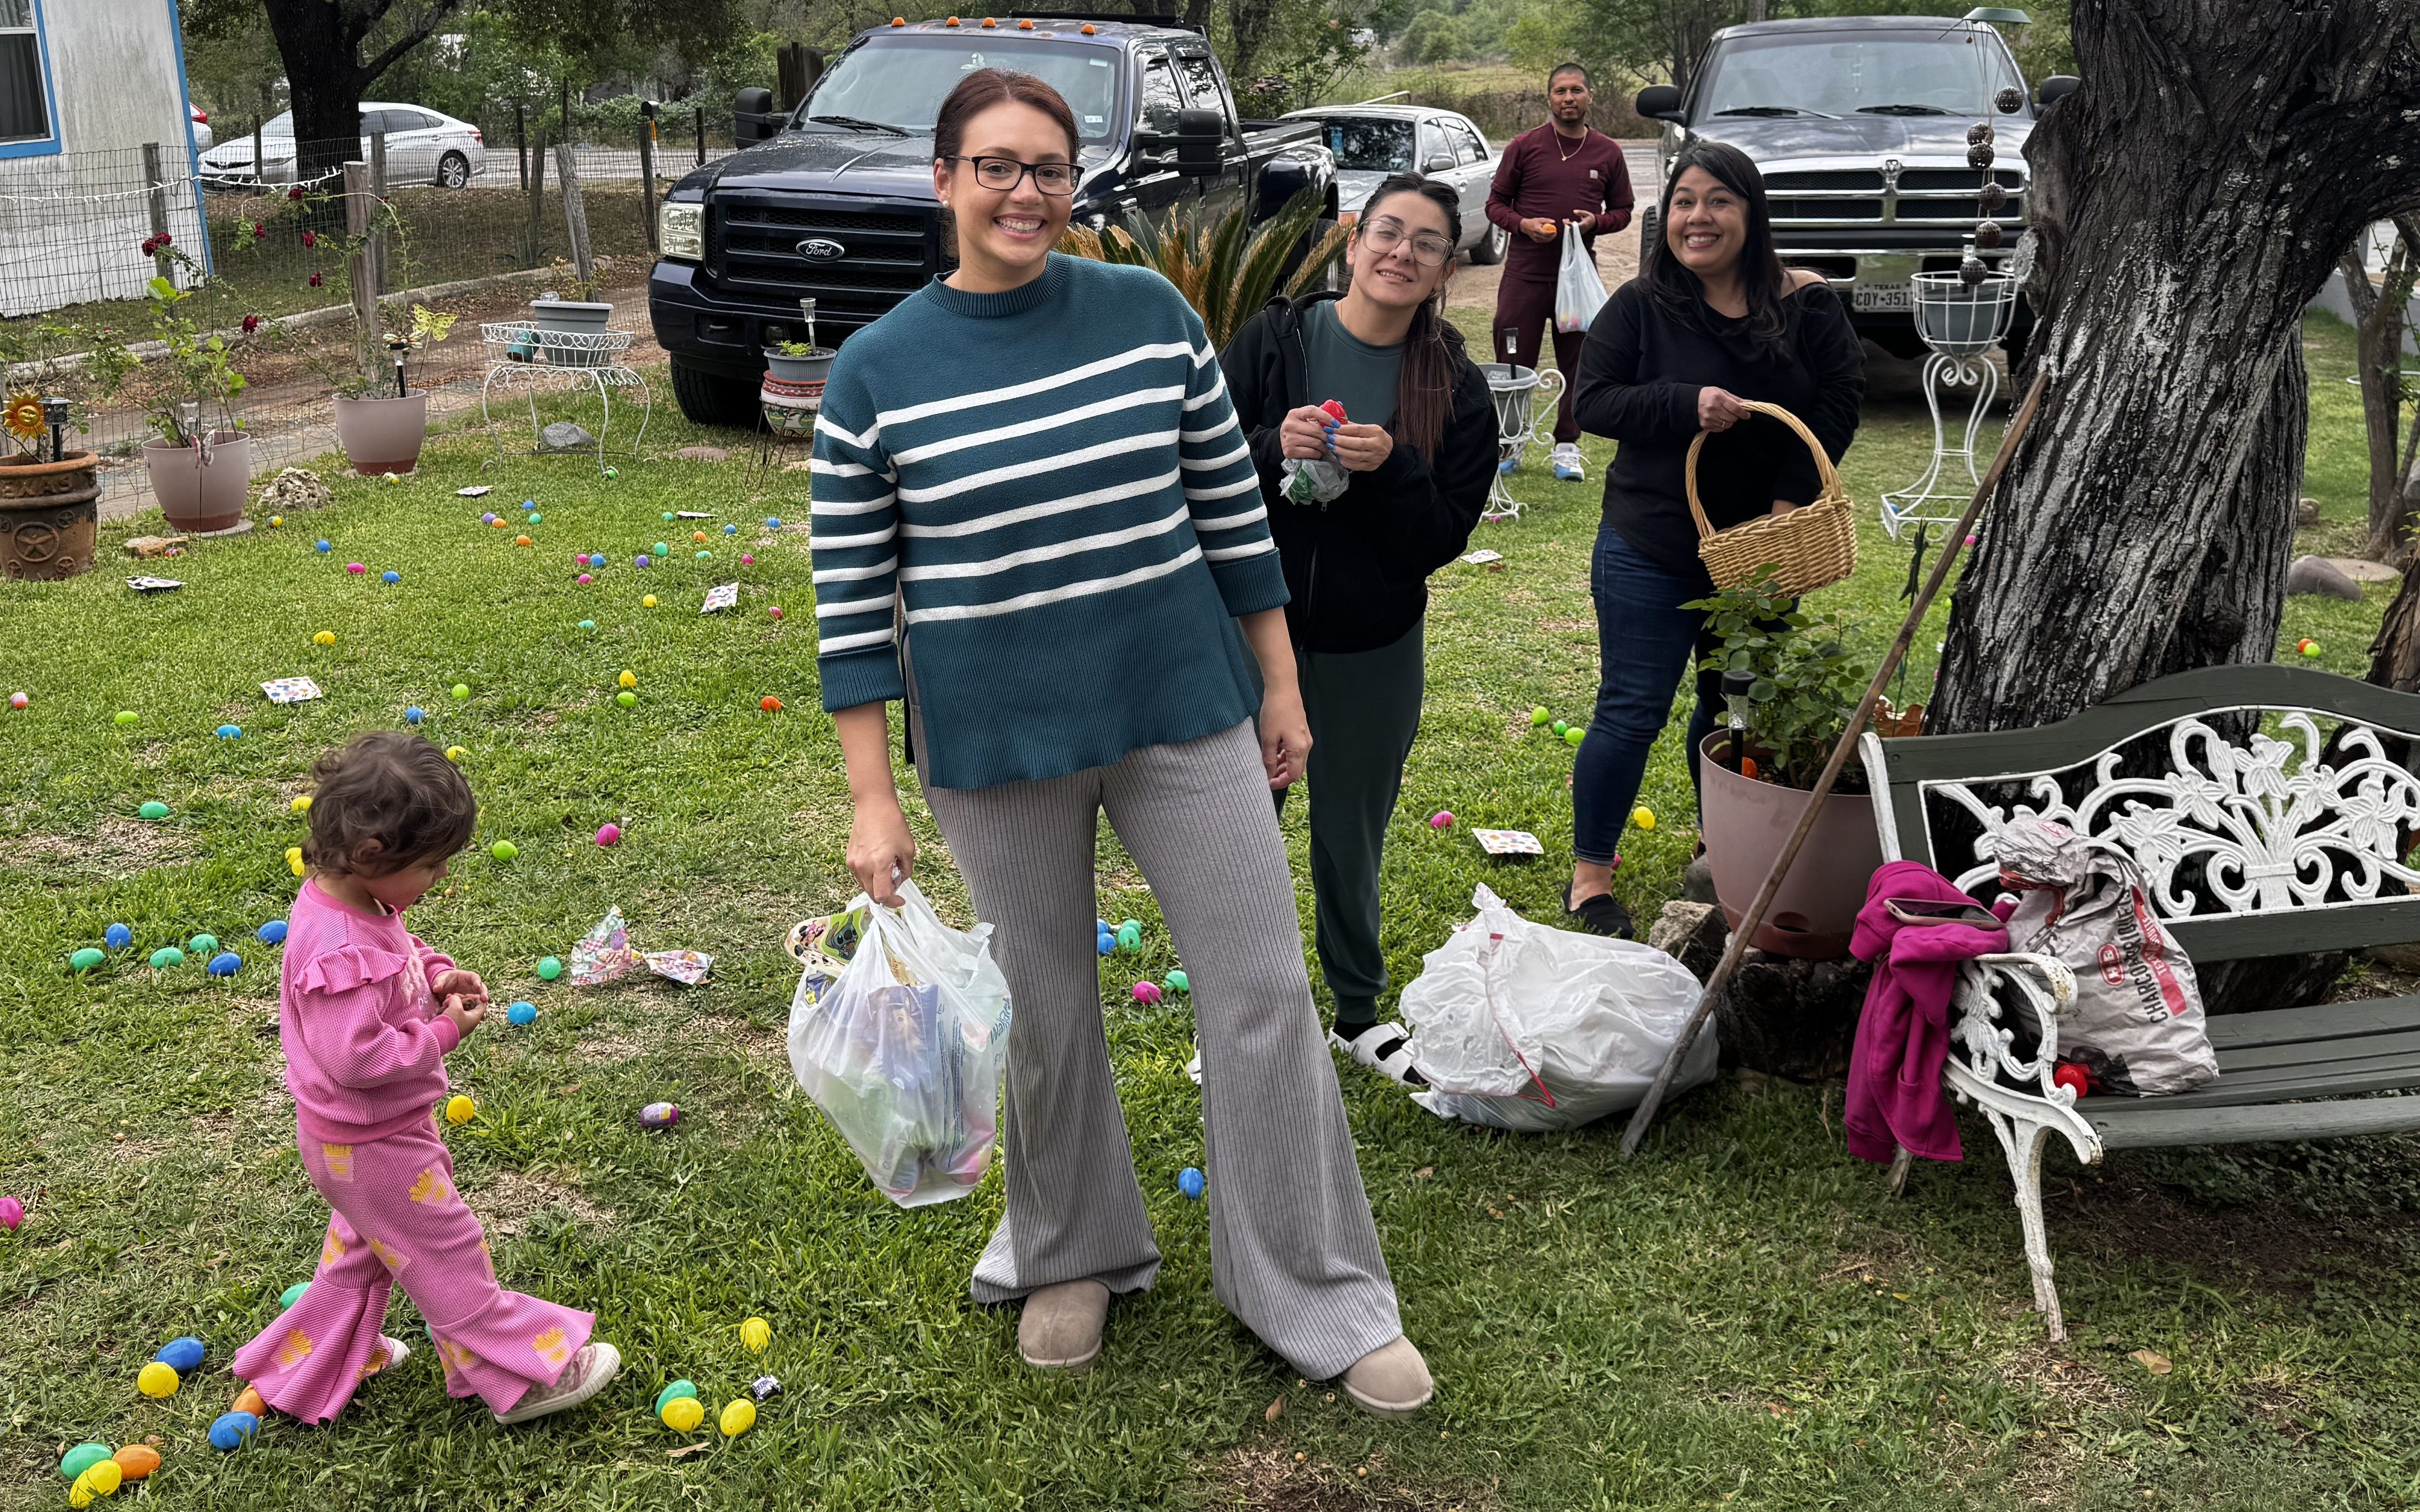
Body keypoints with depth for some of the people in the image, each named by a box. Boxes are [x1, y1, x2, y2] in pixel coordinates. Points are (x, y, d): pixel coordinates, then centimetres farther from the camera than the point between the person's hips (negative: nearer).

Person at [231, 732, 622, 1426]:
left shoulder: (355, 900, -5)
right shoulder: (341, 953, -36)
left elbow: (396, 957, 15)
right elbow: (356, 1058, -36)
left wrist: (437, 976, -4)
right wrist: (445, 1032, -26)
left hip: (361, 1134, 10)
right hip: (371, 1146, -10)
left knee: (363, 1246, 30)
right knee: (449, 1258, 6)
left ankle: (311, 1365, 47)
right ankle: (521, 1374, 21)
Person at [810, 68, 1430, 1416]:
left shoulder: (1153, 316, -2)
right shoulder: (878, 373, -5)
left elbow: (1232, 508, 6)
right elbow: (854, 596, -2)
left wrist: (1282, 686, 7)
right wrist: (873, 798, -3)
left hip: (1186, 711, 1)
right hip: (997, 746, -1)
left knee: (1265, 991, 4)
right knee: (1048, 1012, 14)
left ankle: (1320, 1297, 21)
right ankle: (1073, 1256, 40)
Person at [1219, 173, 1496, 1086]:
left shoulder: (1457, 393, -2)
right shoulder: (1272, 342, -5)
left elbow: (1443, 539, -7)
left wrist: (1391, 469, -23)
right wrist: (1273, 448, -23)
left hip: (1373, 650, 1)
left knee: (1352, 836, 15)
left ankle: (1359, 1012, 35)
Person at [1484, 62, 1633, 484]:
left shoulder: (1608, 153, 7)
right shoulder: (1524, 147, 2)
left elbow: (1622, 211, 14)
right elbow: (1496, 202, 6)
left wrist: (1595, 221, -8)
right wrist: (1523, 224, -14)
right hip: (1525, 271, -2)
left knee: (1577, 362, 5)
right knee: (1514, 362, 0)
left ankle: (1566, 447, 14)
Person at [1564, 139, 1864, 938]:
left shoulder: (1806, 304, -3)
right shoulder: (1639, 306, -8)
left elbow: (1841, 398, -2)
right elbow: (1593, 400, -11)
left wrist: (1793, 495, -15)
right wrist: (1688, 405, -27)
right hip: (1651, 549, -3)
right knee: (1632, 712, 1)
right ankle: (1590, 876, 14)